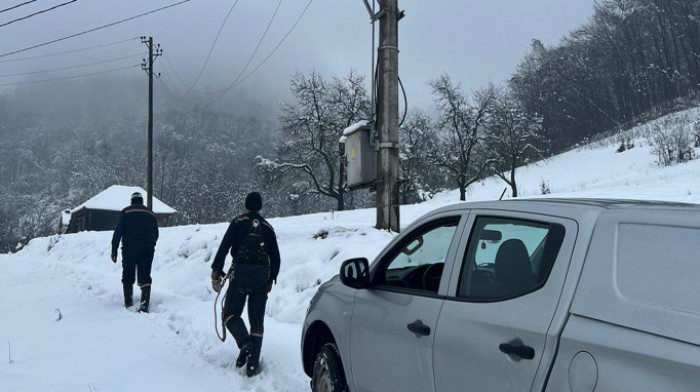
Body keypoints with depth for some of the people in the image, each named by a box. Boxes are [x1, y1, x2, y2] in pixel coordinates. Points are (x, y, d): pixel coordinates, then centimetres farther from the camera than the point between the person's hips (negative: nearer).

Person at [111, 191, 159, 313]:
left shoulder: (126, 212, 6)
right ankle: (144, 304, -18)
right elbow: (156, 234, 17)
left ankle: (128, 302, 15)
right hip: (147, 248, 1)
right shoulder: (150, 214, 16)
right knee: (145, 276, -4)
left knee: (128, 276, 13)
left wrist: (114, 249, 0)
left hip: (129, 247, -1)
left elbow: (118, 231, -2)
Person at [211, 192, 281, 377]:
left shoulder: (238, 222, 4)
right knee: (257, 320, 7)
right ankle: (253, 364, 2)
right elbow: (276, 257, 15)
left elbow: (224, 247, -7)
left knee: (230, 313, 7)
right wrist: (271, 279, 26)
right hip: (262, 276, 3)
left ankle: (245, 343, -18)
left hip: (240, 273, -3)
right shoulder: (267, 227, 14)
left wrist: (216, 272, -3)